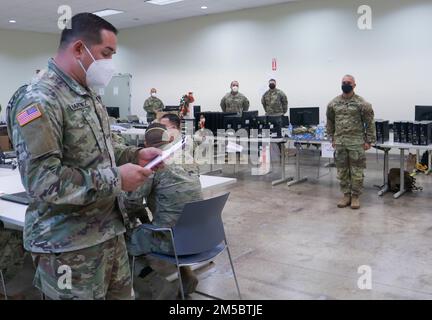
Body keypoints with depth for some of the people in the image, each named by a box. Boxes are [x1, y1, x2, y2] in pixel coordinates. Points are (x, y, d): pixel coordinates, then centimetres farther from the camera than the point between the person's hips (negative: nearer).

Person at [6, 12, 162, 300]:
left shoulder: (89, 94, 12)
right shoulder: (38, 100, -18)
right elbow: (42, 181, -25)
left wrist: (135, 155, 3)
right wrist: (115, 179, -22)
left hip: (110, 231, 9)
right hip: (69, 246, -8)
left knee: (123, 295, 17)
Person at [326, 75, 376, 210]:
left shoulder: (362, 103, -5)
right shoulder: (333, 103, 5)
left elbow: (370, 123, -3)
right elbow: (330, 122, 15)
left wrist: (369, 140, -5)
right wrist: (332, 138, 11)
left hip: (357, 142, -3)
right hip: (339, 142, 3)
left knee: (356, 171, 2)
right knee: (342, 171, 8)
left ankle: (355, 196, 13)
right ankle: (346, 195, 19)